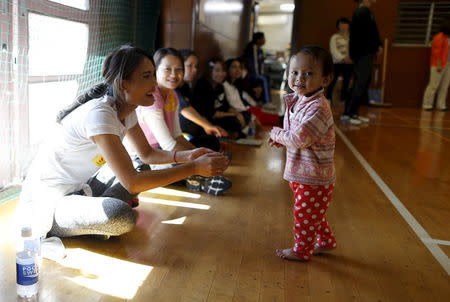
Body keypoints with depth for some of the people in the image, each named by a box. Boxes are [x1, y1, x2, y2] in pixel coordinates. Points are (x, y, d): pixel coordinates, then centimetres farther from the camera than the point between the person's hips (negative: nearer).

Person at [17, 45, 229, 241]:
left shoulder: (126, 109, -1)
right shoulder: (99, 114, -29)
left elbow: (146, 154, 10)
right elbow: (132, 183, -33)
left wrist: (186, 156, -9)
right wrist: (194, 168, -30)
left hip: (78, 188, 9)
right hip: (45, 201, -9)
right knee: (122, 216, -34)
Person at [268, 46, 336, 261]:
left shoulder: (318, 108, -26)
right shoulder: (296, 101, 4)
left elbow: (299, 138, -33)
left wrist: (277, 133, -14)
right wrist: (281, 140, -2)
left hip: (314, 179, -9)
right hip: (300, 174, 9)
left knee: (304, 215, 10)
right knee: (313, 215, 26)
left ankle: (302, 250, 31)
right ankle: (326, 241, 47)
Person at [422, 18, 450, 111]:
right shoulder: (439, 37, -9)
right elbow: (436, 52, -13)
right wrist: (439, 65, -17)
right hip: (438, 66, -8)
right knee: (433, 85, -6)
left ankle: (441, 105, 11)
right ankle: (427, 104, 0)